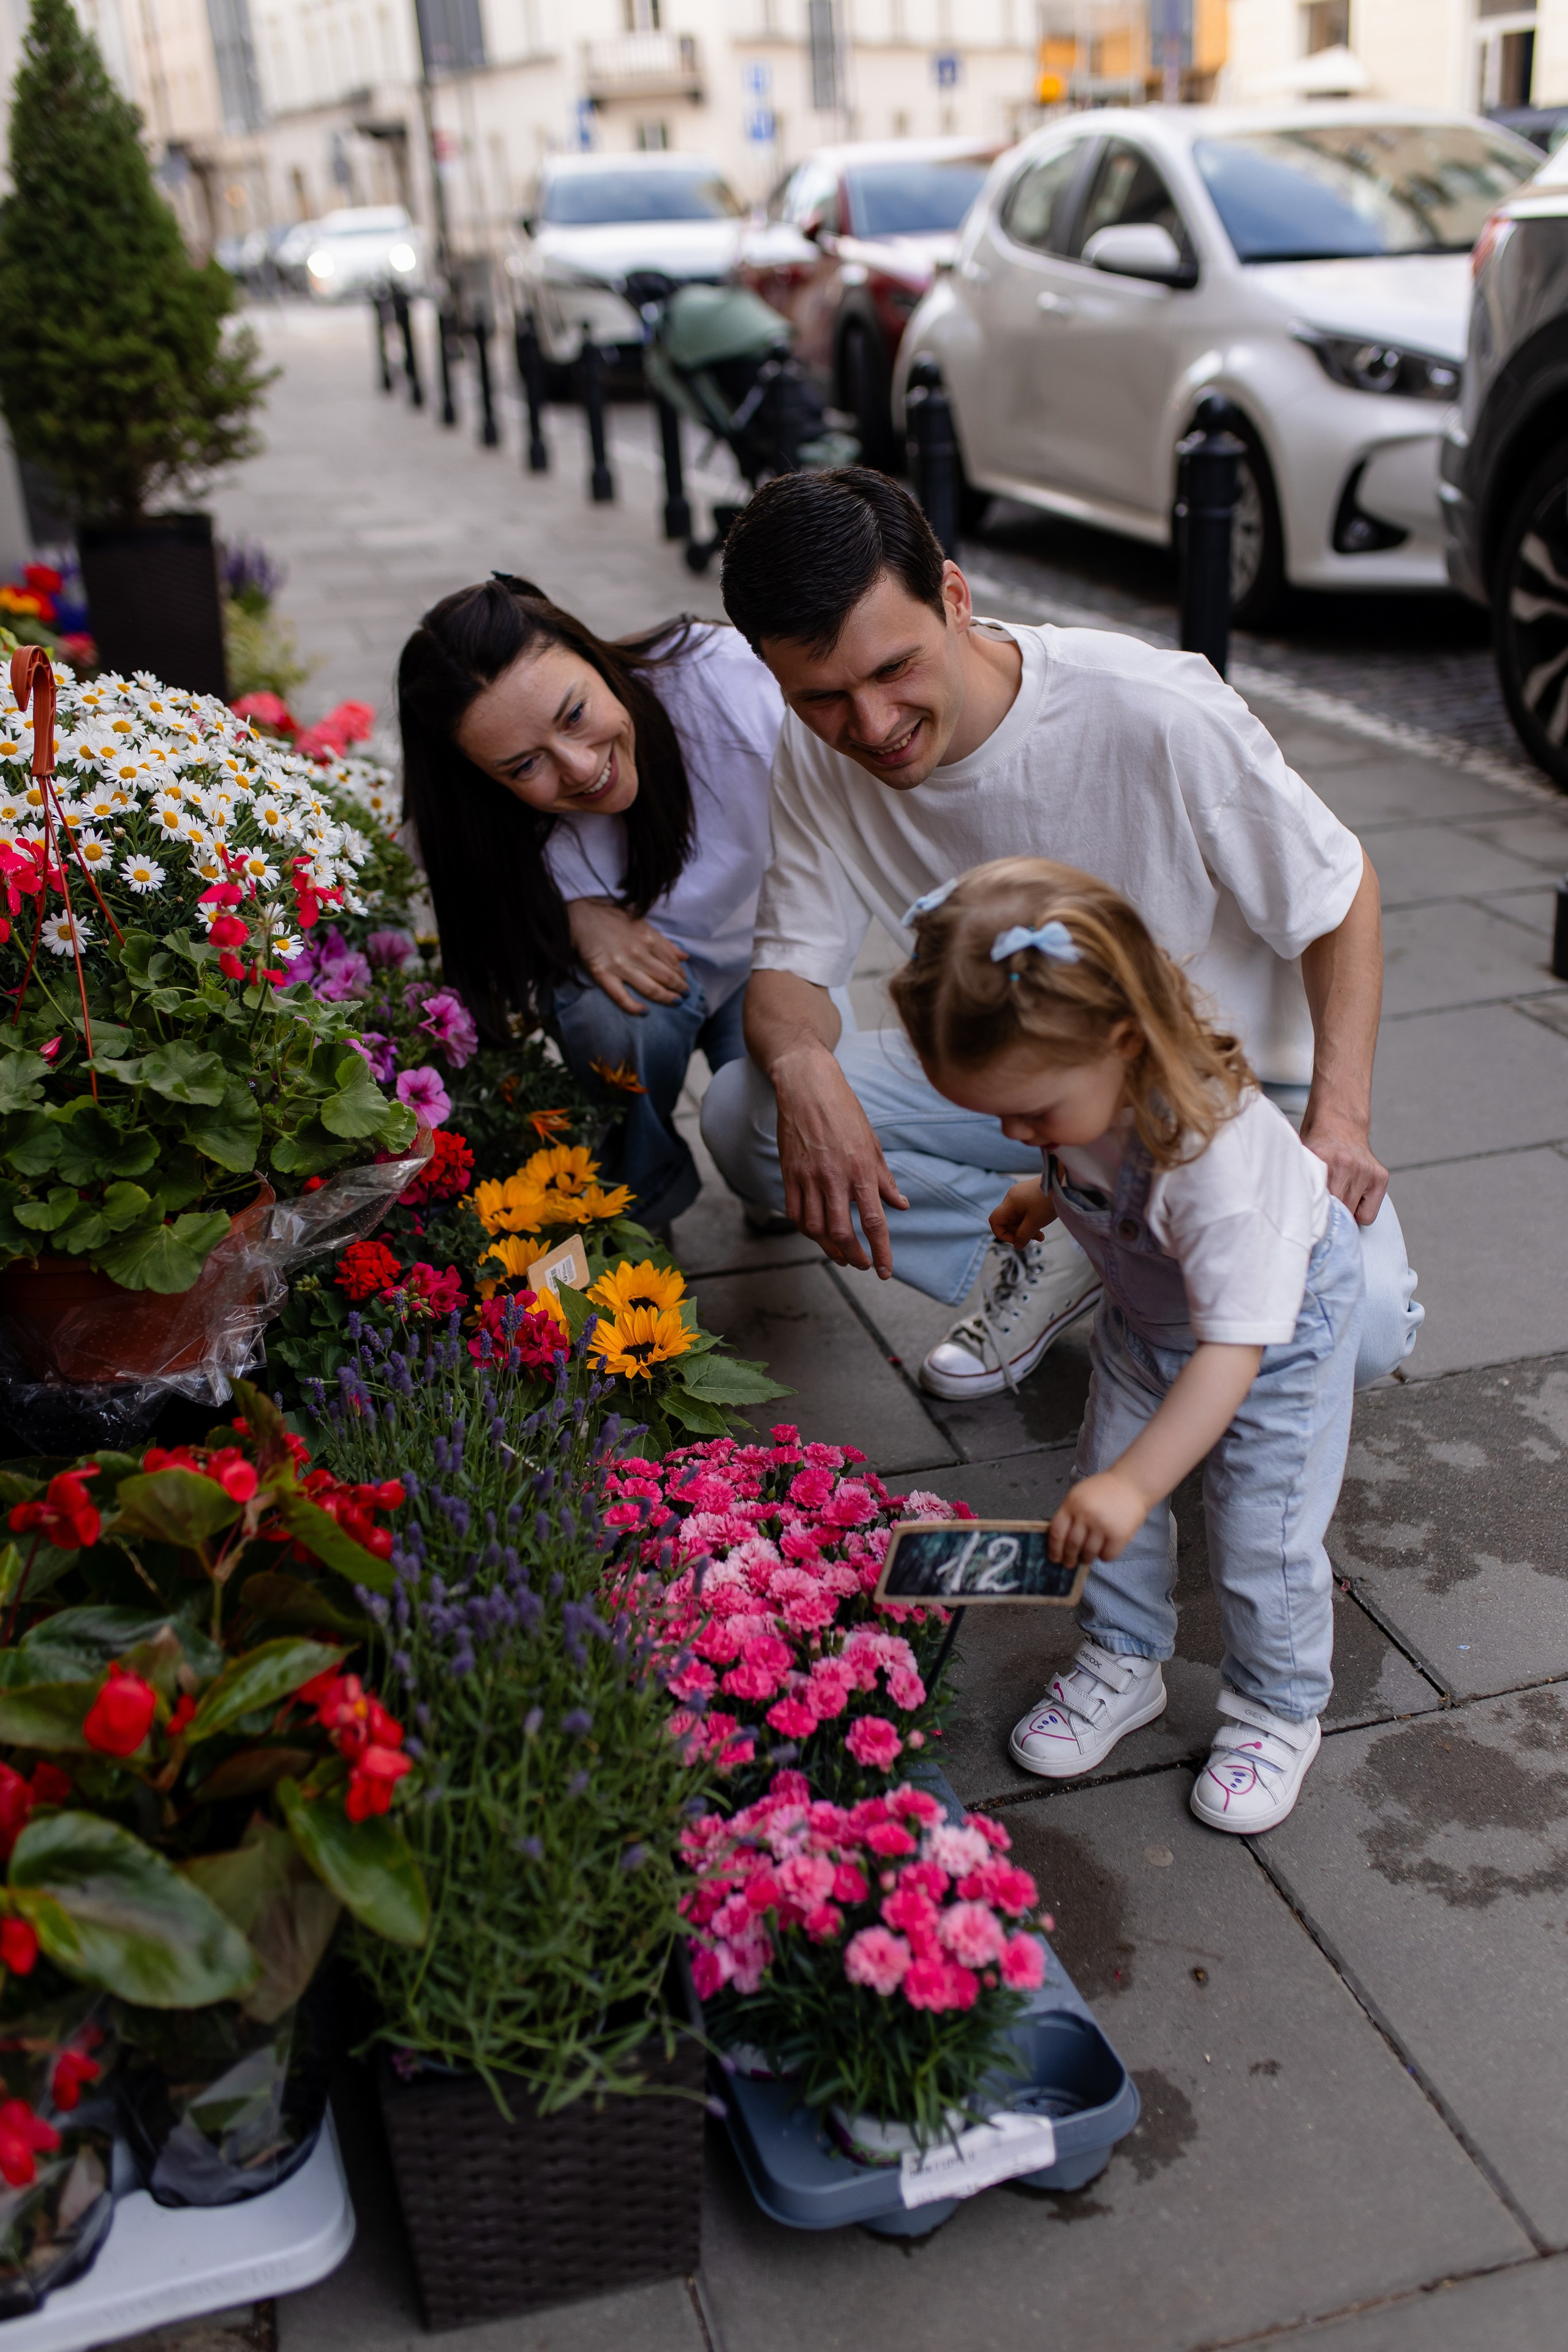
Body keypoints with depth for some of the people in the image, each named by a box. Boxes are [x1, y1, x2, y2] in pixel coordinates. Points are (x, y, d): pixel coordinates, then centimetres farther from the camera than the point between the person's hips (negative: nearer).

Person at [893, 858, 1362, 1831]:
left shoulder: (1217, 1157, -46)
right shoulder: (1085, 1084, -24)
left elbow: (1235, 1348, -42)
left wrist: (1133, 1482, -43)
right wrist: (1051, 1194, 13)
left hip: (1283, 1323, -7)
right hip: (1150, 1316, 7)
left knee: (1263, 1531, -1)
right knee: (1104, 1484, 10)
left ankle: (1277, 1710, 25)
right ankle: (1123, 1662, 32)